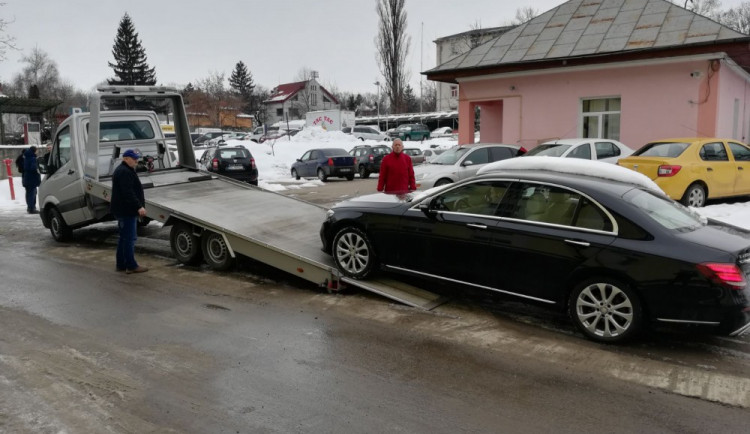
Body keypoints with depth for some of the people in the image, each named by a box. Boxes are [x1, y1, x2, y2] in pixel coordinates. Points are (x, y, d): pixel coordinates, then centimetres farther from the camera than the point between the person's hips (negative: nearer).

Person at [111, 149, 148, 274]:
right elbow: (128, 193, -26)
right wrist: (139, 206, -31)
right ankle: (131, 266, -5)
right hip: (126, 210, -11)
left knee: (124, 237, 15)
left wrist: (140, 200, 32)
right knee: (130, 238, -8)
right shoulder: (125, 172, -17)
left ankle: (121, 264, 21)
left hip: (123, 210, 11)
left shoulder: (122, 170, 20)